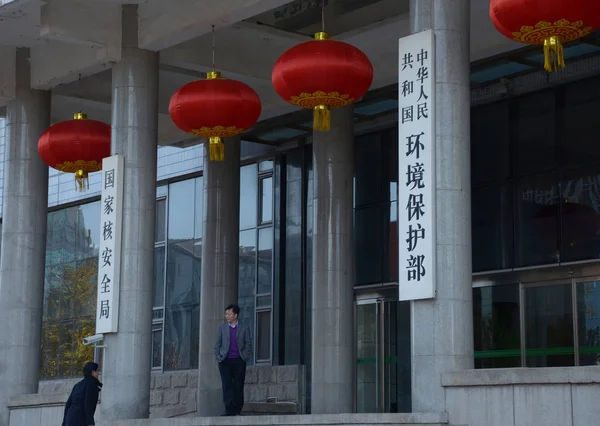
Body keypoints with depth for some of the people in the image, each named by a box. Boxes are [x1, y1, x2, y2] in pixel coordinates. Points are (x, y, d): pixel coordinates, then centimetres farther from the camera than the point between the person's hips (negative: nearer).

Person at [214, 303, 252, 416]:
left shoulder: (244, 329, 8)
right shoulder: (222, 327, 11)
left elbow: (248, 345, 7)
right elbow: (217, 344, 11)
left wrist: (246, 357, -3)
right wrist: (218, 357, 0)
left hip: (239, 361, 0)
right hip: (225, 361, 0)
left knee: (238, 387, 0)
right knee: (227, 386, -7)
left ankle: (237, 411, 9)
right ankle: (229, 410, -9)